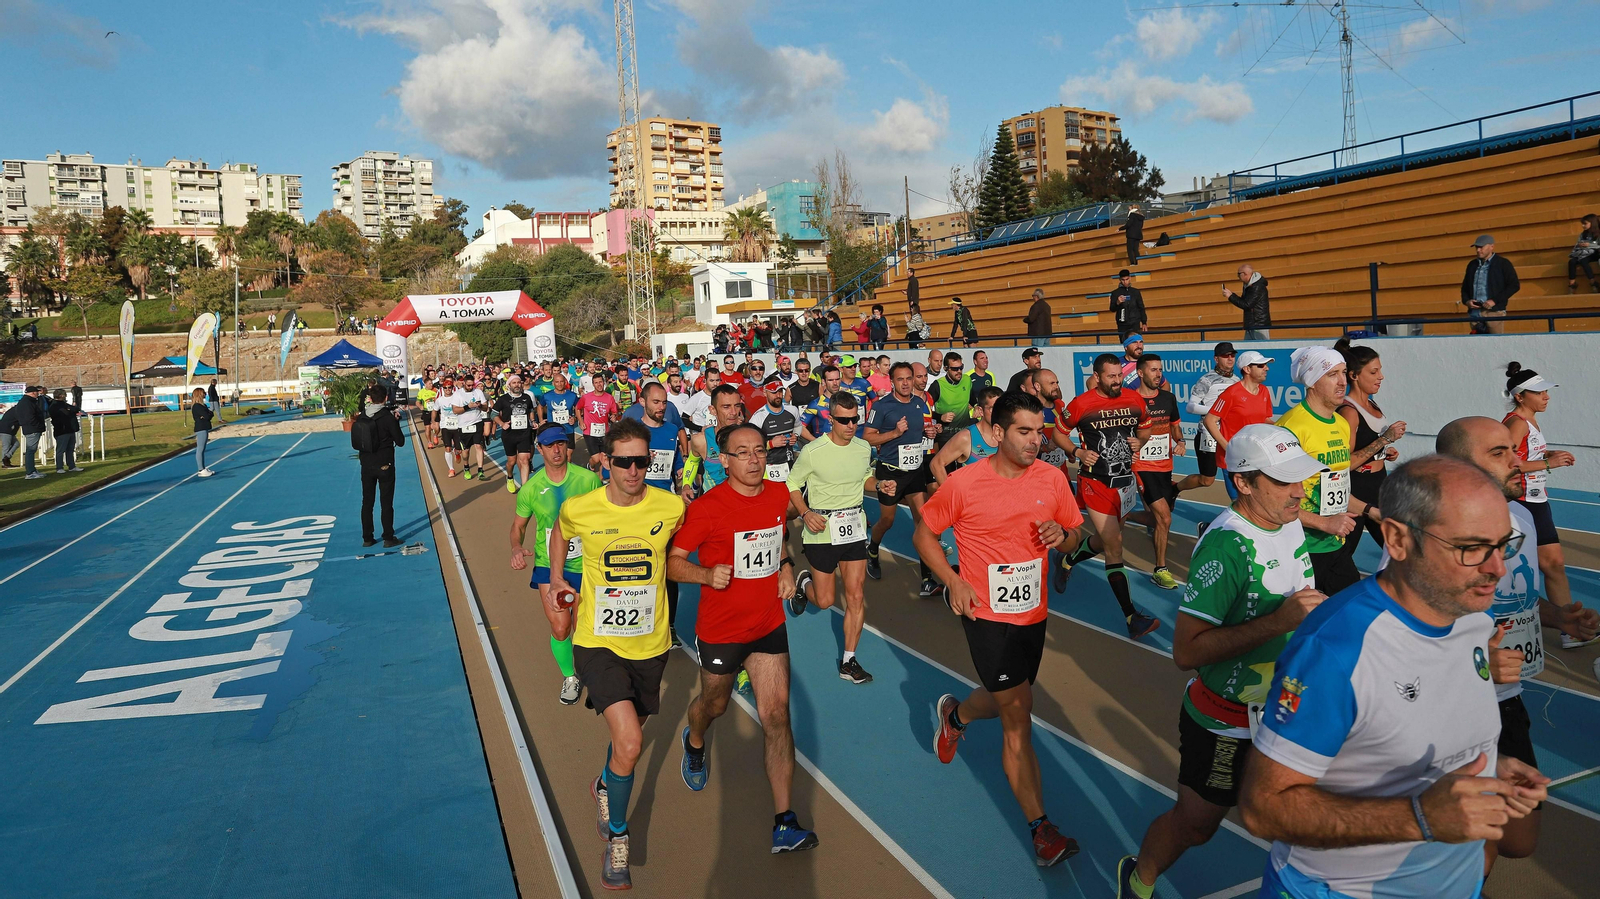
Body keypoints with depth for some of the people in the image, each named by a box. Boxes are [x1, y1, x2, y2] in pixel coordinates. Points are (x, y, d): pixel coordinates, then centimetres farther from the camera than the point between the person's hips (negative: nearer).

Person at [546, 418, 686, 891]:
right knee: (629, 742, -18)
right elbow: (559, 532, 13)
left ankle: (605, 787, 56)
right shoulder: (578, 509, -13)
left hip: (650, 644, 3)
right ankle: (616, 838, 9)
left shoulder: (672, 507, -12)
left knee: (629, 735, 21)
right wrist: (556, 580, 6)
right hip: (598, 642, -2)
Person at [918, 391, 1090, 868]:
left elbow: (1076, 535, 10)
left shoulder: (1052, 478, -3)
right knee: (1019, 720, -5)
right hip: (987, 615, -5)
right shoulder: (963, 483, -14)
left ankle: (954, 714, 56)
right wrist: (953, 581, -15)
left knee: (1008, 702, 23)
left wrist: (1061, 535, -15)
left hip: (1033, 614, 5)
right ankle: (1041, 828, 7)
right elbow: (924, 533, -2)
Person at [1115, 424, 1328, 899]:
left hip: (1285, 711, 7)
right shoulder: (1226, 545, -27)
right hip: (1224, 722, -7)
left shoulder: (1291, 525, 0)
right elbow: (1186, 651, -31)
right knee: (1193, 825, 11)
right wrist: (1278, 620, -34)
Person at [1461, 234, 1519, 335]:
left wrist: (1495, 301, -11)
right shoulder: (1472, 265, 19)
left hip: (1495, 312, -5)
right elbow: (1465, 287, 26)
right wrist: (1466, 301, 5)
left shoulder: (1503, 263, 4)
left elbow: (1515, 285, -1)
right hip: (1474, 312, 5)